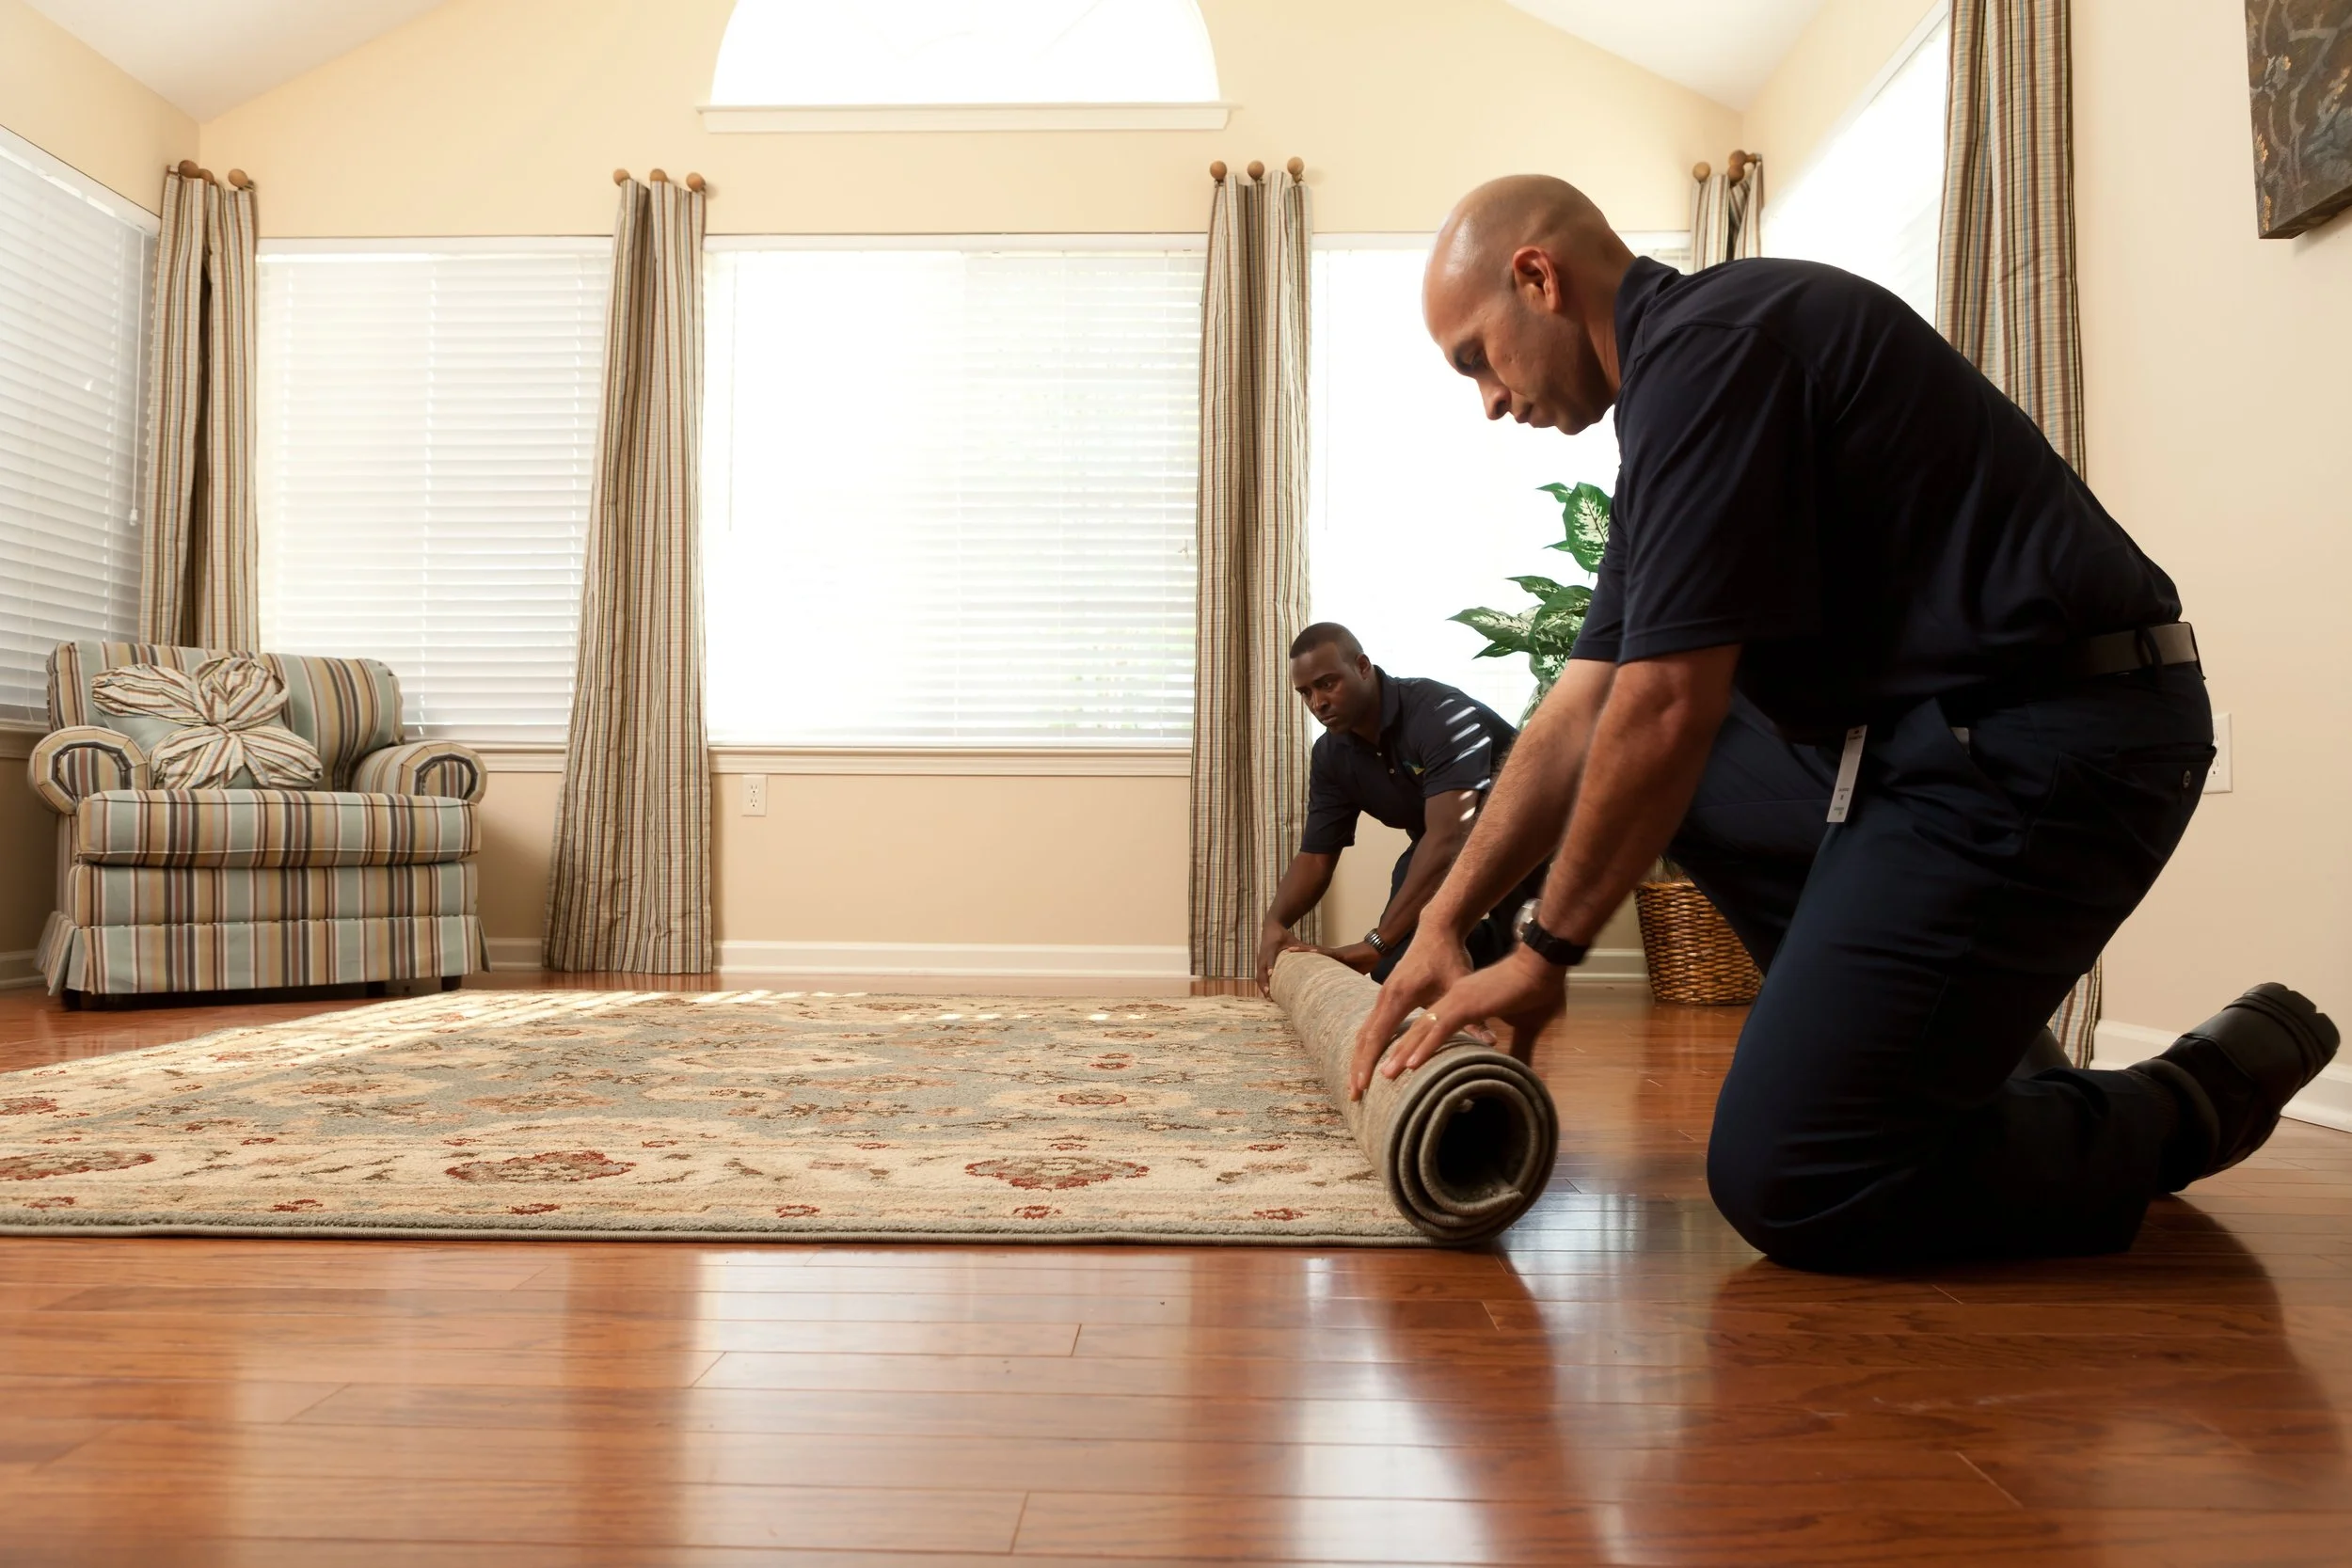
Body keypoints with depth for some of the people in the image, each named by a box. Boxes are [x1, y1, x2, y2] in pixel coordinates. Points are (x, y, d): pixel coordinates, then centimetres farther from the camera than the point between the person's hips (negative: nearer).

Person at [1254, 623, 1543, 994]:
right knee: (1394, 970, -3)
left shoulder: (1439, 714, -33)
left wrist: (1376, 943, -47)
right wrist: (1274, 923, -27)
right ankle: (1488, 941, 20)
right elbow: (1315, 856, -5)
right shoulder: (1330, 755, -9)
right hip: (1436, 850, 7)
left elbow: (1448, 838, -43)